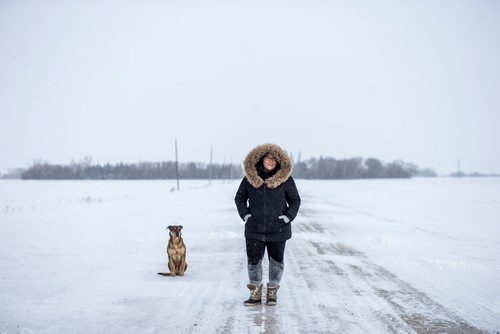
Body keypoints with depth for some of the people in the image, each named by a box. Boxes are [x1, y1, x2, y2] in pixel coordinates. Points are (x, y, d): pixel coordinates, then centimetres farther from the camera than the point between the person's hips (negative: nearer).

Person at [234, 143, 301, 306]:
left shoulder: (285, 179, -2)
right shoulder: (250, 178, 2)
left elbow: (295, 200, 7)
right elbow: (239, 197, 13)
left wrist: (288, 216, -6)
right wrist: (245, 214, 1)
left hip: (278, 229, -1)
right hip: (255, 229, 1)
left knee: (276, 261, 7)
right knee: (253, 260, 2)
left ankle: (273, 292, 22)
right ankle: (256, 292, 16)